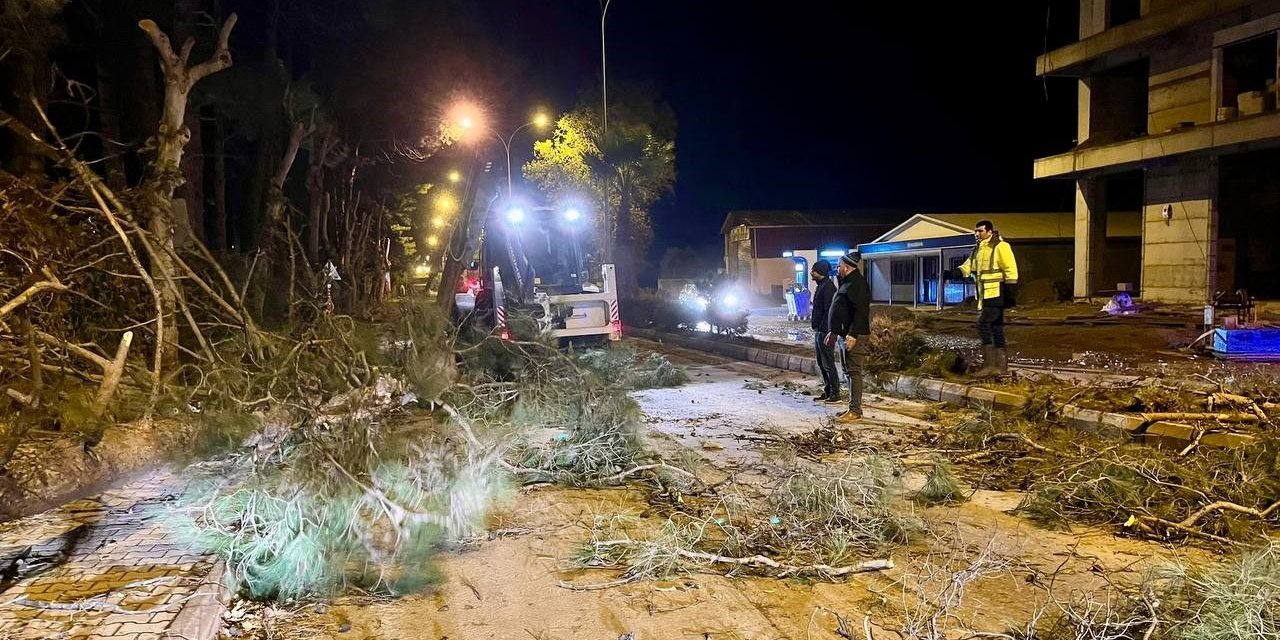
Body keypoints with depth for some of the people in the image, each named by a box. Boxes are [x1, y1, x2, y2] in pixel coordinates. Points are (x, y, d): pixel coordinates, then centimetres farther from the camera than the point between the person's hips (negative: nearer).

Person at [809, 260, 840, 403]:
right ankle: (827, 392, 21)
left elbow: (828, 310, -21)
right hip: (819, 331, 10)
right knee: (821, 364, 14)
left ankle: (835, 394, 1)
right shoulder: (820, 285, 16)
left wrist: (824, 329, -22)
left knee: (828, 364, -5)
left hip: (825, 331, -10)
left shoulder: (828, 286, -16)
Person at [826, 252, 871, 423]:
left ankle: (855, 411, -6)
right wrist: (833, 332, 25)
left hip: (854, 336, -11)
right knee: (849, 372, 14)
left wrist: (852, 335, -27)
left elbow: (861, 312, -23)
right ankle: (854, 407, 21)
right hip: (843, 335, 11)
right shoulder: (846, 282, 19)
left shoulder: (857, 283, -15)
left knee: (854, 372, -8)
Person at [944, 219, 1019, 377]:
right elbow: (967, 267, 14)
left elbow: (1011, 270, -13)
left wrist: (1011, 293, -17)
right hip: (985, 297, 9)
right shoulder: (978, 249, 16)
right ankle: (1001, 367, 16)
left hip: (996, 295, -9)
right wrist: (952, 273, -5)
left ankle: (989, 364, -13)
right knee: (996, 329, 11)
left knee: (984, 325, -15)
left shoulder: (1000, 246, -10)